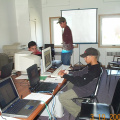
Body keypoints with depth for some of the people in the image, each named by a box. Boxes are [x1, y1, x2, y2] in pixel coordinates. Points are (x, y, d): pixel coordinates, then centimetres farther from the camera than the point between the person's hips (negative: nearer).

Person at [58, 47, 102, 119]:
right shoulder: (92, 65, -3)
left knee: (62, 97, -13)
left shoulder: (94, 71, -32)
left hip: (86, 90, -10)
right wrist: (67, 72, -1)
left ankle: (79, 113, -3)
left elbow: (80, 82, -32)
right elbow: (81, 73, 7)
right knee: (69, 84, 30)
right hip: (85, 85, 10)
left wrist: (64, 76, -26)